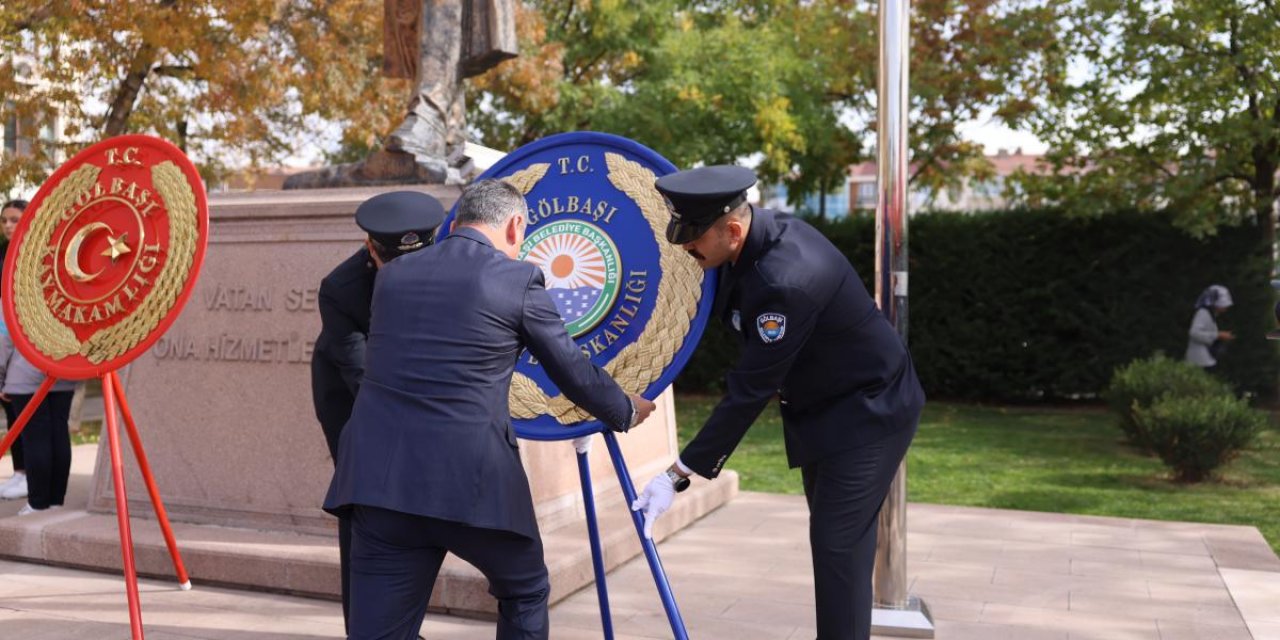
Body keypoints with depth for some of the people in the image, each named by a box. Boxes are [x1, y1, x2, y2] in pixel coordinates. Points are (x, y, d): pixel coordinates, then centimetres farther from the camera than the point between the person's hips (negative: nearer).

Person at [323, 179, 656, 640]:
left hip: (380, 479, 4)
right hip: (471, 479, -3)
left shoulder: (392, 273, 14)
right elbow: (575, 375, 9)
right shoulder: (518, 279, 1)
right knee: (525, 591, 24)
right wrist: (627, 411, 29)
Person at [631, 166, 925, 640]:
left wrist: (679, 475, -27)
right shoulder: (759, 236, -8)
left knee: (838, 545, -9)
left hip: (868, 411, -9)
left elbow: (751, 389, -31)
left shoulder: (786, 280, -36)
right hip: (825, 407, 9)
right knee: (832, 541, 18)